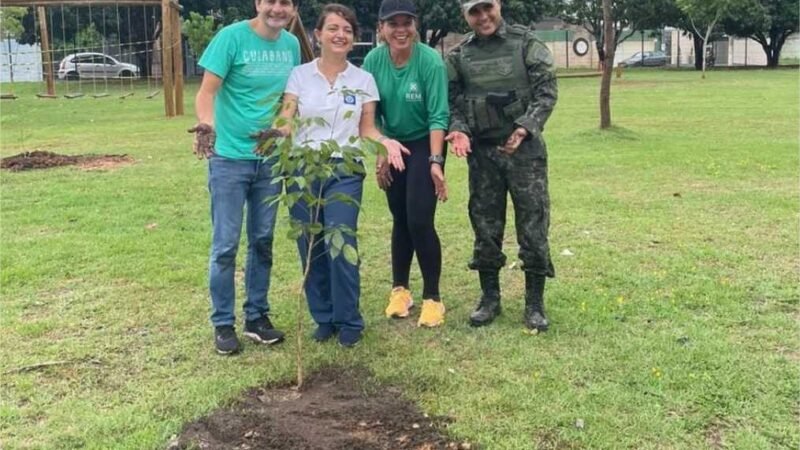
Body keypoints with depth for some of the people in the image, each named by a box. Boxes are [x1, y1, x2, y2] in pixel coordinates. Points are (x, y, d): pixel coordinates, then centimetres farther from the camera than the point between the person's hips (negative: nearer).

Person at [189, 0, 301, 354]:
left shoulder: (292, 45, 5)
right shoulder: (232, 37, -10)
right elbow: (207, 90, -15)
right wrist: (207, 124, -33)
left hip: (271, 159, 5)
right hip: (230, 157, -5)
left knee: (262, 241, 12)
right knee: (225, 244, 0)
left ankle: (257, 317, 24)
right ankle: (223, 324, 13)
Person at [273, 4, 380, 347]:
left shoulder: (363, 80, 6)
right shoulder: (300, 75, 3)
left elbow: (367, 130, 8)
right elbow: (286, 121, -4)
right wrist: (275, 132, -26)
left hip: (345, 172, -1)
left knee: (341, 245, -9)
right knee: (310, 248, 4)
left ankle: (348, 321, 8)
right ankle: (323, 317, 21)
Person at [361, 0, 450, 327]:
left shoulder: (430, 60, -19)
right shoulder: (373, 61, -8)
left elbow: (438, 115, -18)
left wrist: (435, 161, -23)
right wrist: (382, 149, -1)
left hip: (425, 145, -3)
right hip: (392, 146, 4)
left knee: (420, 221, -10)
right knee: (400, 219, 10)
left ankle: (432, 298, 2)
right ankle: (400, 290, 24)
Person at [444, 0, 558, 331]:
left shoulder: (526, 44, -1)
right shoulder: (459, 56, 6)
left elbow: (546, 91, -5)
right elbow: (453, 101, 7)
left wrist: (524, 128, -18)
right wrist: (459, 129, -13)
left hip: (524, 147, -2)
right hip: (481, 150, 3)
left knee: (533, 224, -1)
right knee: (485, 225, 9)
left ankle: (535, 303, 11)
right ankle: (489, 297, 23)